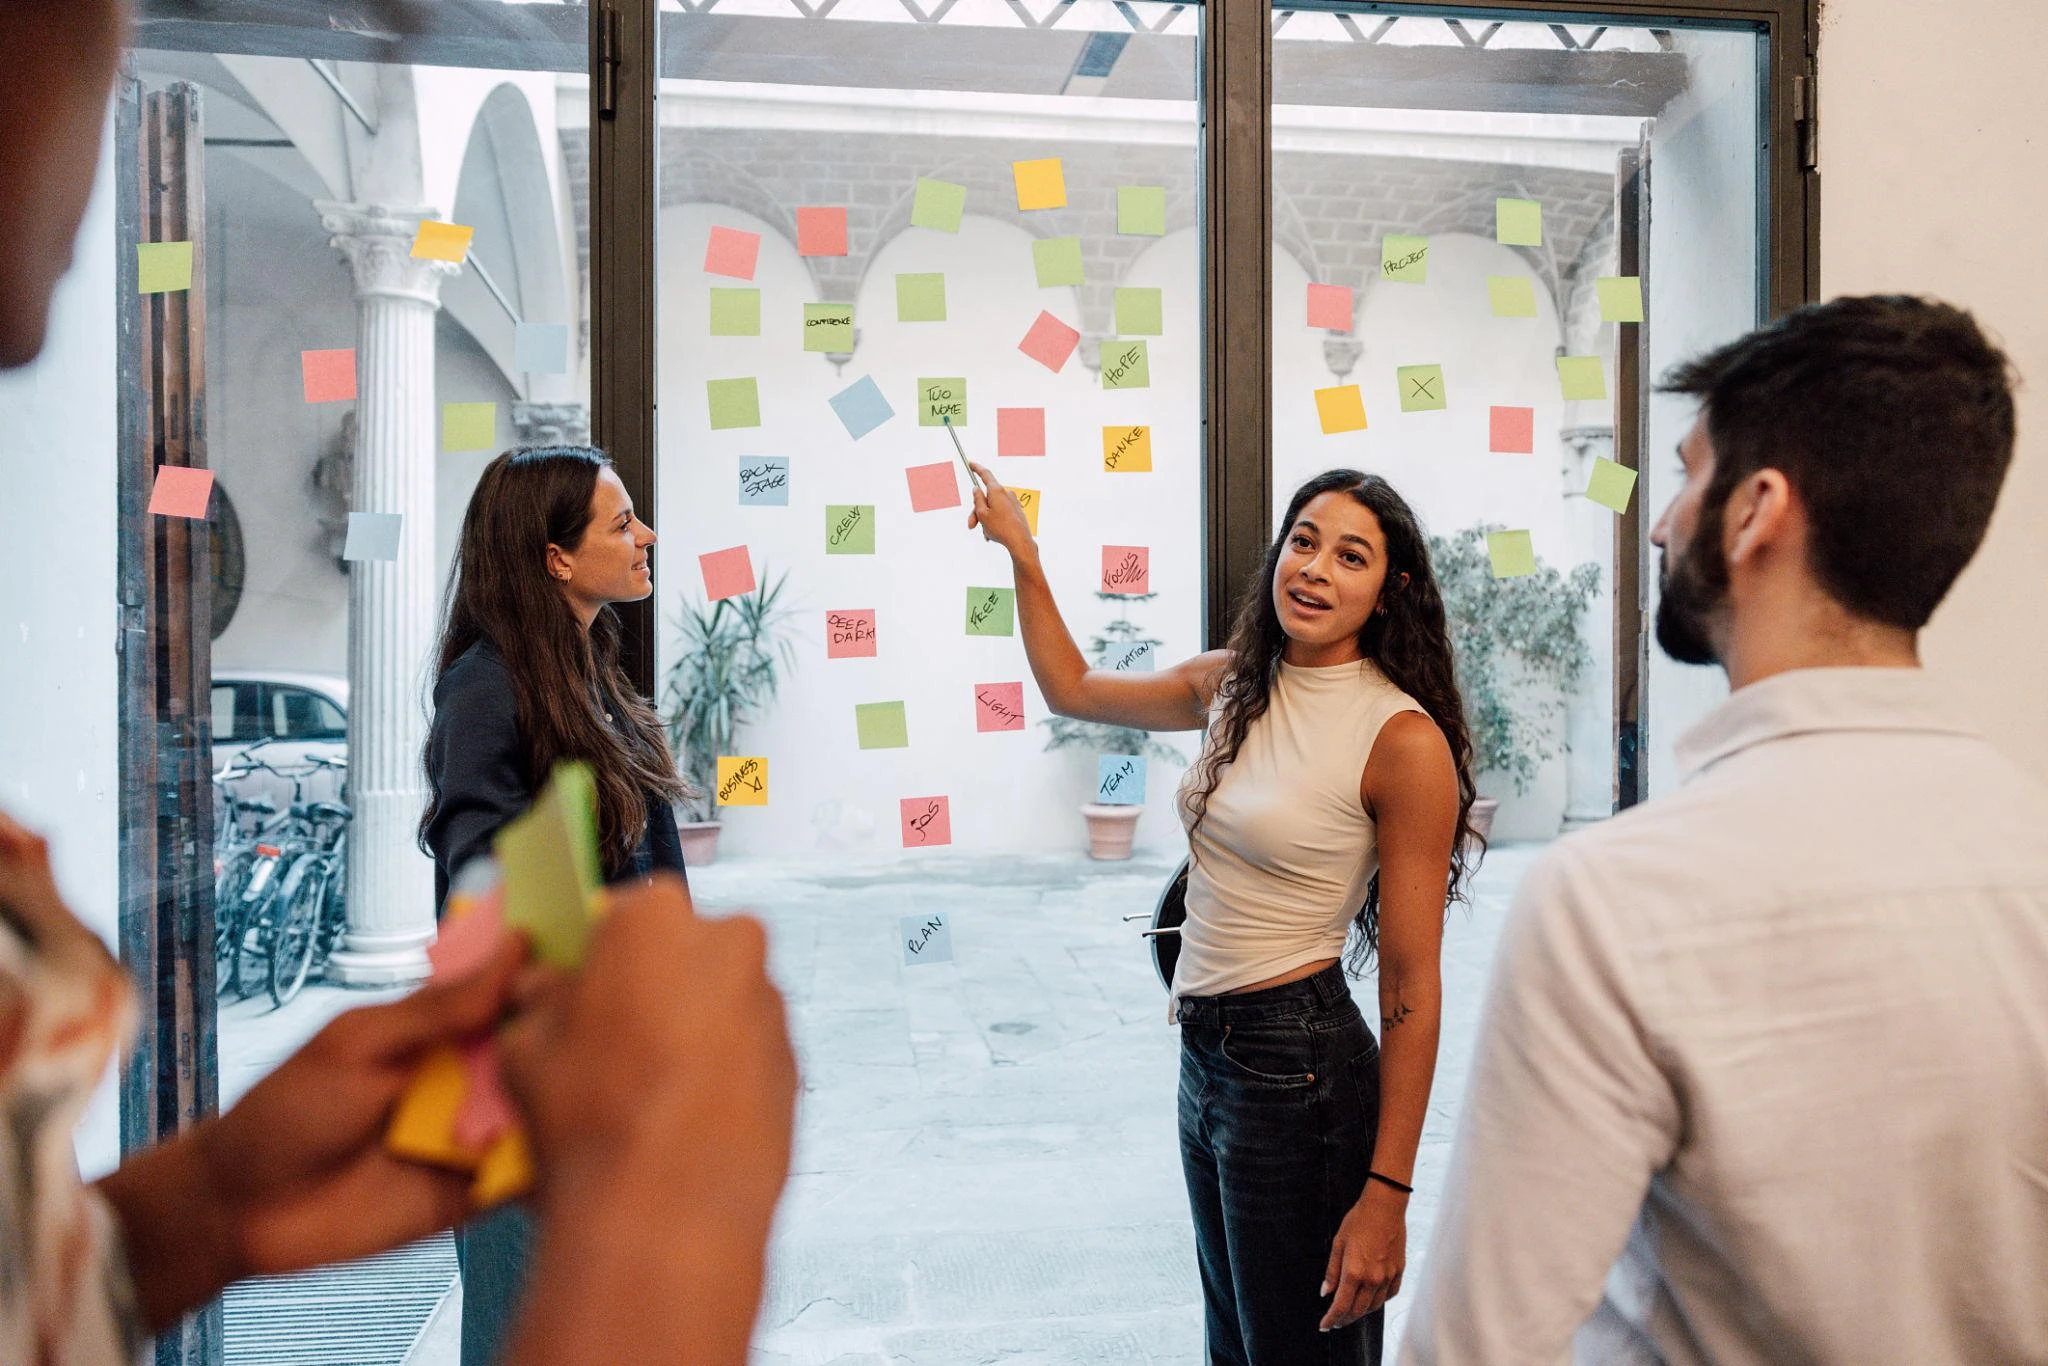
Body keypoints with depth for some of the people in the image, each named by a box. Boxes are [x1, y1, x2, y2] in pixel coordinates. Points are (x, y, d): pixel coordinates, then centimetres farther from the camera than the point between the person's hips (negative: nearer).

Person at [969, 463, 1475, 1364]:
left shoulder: (1403, 740, -17)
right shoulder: (1233, 687, 3)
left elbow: (1412, 985, -17)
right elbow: (1072, 688, 18)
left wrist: (1387, 1193, -17)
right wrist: (1020, 550, 14)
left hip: (1296, 1062, -7)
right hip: (1206, 1048, 7)